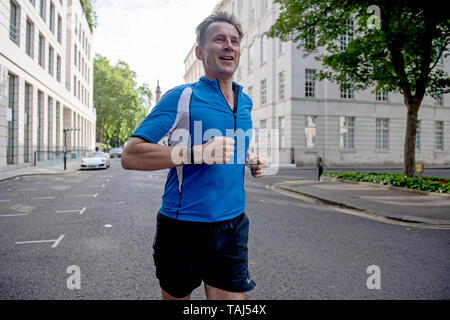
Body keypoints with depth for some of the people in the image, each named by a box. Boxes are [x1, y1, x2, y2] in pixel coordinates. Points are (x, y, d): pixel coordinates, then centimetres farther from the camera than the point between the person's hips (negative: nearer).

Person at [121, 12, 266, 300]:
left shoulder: (246, 101, 11)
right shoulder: (182, 98, -9)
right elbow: (130, 156, -15)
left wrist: (250, 160, 6)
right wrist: (196, 153, -26)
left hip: (233, 225, 5)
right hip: (184, 225, -4)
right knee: (176, 296, 16)